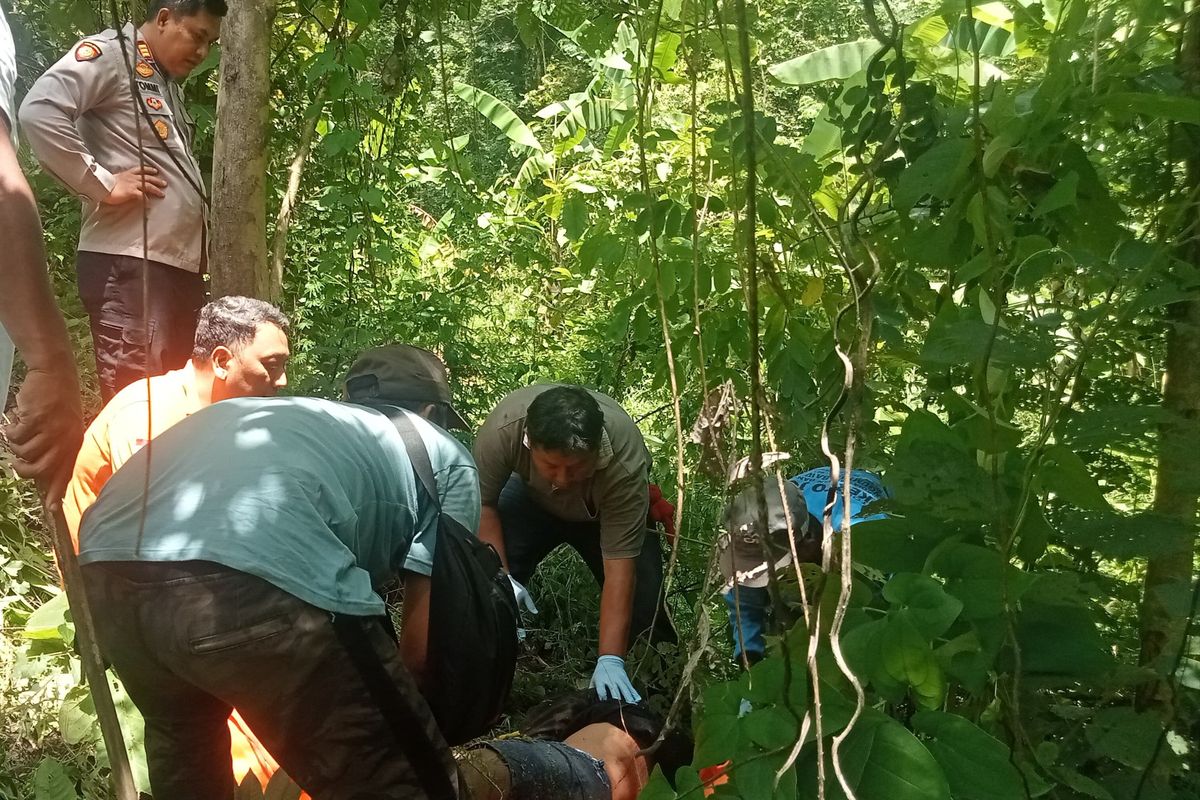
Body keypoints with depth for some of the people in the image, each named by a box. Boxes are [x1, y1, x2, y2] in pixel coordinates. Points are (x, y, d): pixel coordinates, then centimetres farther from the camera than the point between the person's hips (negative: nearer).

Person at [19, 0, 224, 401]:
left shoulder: (169, 86, 23)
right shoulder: (110, 53, -2)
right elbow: (40, 112, -17)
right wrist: (103, 184, -15)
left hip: (180, 264, 9)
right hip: (129, 262, -9)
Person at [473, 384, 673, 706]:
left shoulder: (625, 462, -42)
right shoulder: (502, 428, -38)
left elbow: (619, 565, -39)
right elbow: (482, 503, -21)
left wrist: (610, 659, -42)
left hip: (608, 509, -1)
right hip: (532, 497, 1)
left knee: (641, 600, -15)